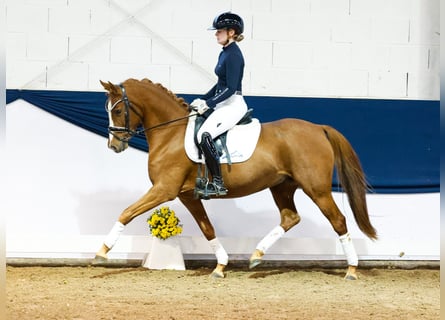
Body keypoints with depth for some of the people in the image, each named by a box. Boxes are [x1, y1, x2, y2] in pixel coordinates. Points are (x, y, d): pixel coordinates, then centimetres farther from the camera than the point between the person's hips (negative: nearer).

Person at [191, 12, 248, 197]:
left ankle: (218, 184, -24)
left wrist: (208, 104, -18)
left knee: (204, 135, -27)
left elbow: (231, 88, -20)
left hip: (233, 105, -11)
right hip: (223, 104, 11)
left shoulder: (233, 55, -16)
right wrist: (202, 100, 15)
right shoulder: (225, 53, 14)